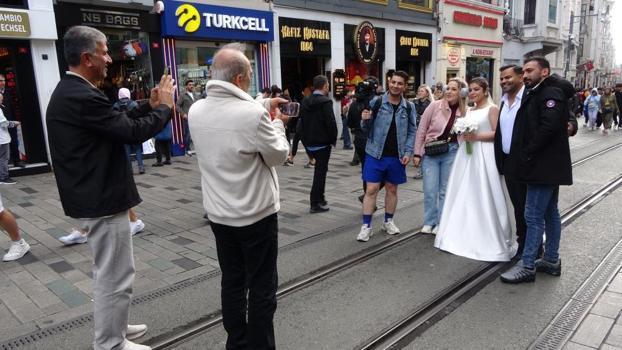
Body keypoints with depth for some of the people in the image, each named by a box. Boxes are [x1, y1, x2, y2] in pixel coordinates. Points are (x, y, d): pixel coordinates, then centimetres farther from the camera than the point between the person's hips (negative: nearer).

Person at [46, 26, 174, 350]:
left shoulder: (70, 92, 11)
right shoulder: (82, 97, -23)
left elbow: (116, 122, 14)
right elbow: (133, 132, -23)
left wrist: (149, 105, 9)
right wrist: (164, 106, -9)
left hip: (93, 195, 11)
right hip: (102, 199, -11)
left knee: (108, 271, 23)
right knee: (115, 275, 2)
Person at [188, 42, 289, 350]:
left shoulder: (197, 110, -2)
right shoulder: (253, 114, -23)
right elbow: (278, 155, -10)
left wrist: (263, 106, 20)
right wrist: (278, 124, 6)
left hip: (219, 214, 7)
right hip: (256, 214, -7)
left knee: (232, 282, 18)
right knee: (261, 287, 7)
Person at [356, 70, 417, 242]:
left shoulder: (409, 107, 3)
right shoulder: (376, 102, -4)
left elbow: (412, 132, 6)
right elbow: (366, 129, 0)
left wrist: (408, 152, -4)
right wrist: (365, 120, -22)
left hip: (397, 156, 2)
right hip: (375, 154, -2)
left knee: (392, 189, 14)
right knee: (371, 189, -2)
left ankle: (388, 221, 30)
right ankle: (366, 226, 6)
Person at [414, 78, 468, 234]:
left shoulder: (465, 112, -3)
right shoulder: (435, 106, -9)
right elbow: (421, 130, -4)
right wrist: (417, 153, -4)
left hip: (451, 153, 1)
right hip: (430, 152, -1)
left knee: (446, 190, 9)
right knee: (430, 190, 0)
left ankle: (441, 223, 23)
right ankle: (429, 222, 19)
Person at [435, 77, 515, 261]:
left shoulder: (492, 109, -1)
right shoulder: (467, 111, 18)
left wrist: (476, 136, -19)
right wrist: (461, 135, 0)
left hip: (483, 158, -7)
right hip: (465, 157, 7)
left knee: (483, 200, -5)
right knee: (464, 197, 8)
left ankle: (489, 242, 4)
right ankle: (464, 237, 17)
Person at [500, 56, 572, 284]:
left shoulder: (550, 94, -13)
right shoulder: (536, 94, 16)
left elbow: (548, 128, -24)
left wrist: (527, 155, -18)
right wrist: (523, 158, 5)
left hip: (544, 167, -10)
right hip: (547, 166, 10)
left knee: (534, 216, -6)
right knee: (550, 214, 15)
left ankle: (527, 267, 1)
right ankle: (551, 261, 26)